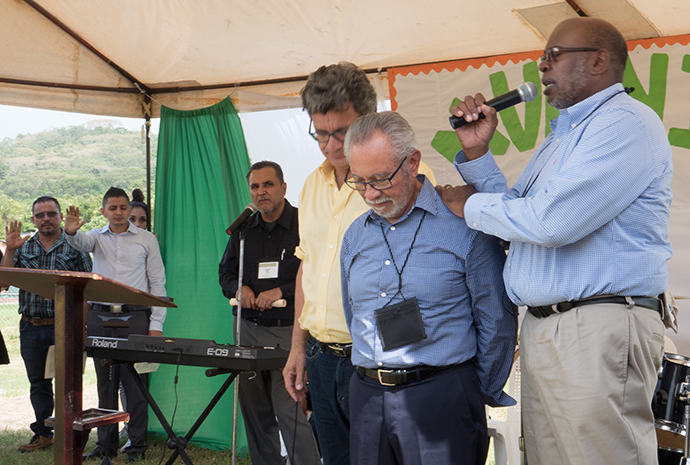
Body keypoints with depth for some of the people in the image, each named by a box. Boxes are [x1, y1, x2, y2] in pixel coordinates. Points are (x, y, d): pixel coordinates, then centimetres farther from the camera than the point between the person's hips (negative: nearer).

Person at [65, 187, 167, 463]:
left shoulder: (146, 239, 5)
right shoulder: (97, 237, 11)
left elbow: (158, 283, 4)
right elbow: (81, 243, -13)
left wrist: (156, 325, -3)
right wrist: (71, 231, -38)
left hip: (134, 318, -2)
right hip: (100, 318, 2)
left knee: (134, 383, -3)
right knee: (105, 383, 8)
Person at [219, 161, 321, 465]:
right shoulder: (244, 230, 14)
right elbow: (225, 271, 24)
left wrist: (282, 292, -16)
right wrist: (239, 288, 2)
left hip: (289, 330, -6)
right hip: (249, 330, 6)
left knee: (290, 412, -14)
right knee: (255, 413, 11)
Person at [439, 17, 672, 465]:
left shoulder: (625, 122, -11)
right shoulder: (564, 134, 22)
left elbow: (548, 220, -21)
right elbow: (514, 210, 23)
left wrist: (470, 204, -5)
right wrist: (477, 151, 11)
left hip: (599, 332, -9)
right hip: (541, 328, 10)